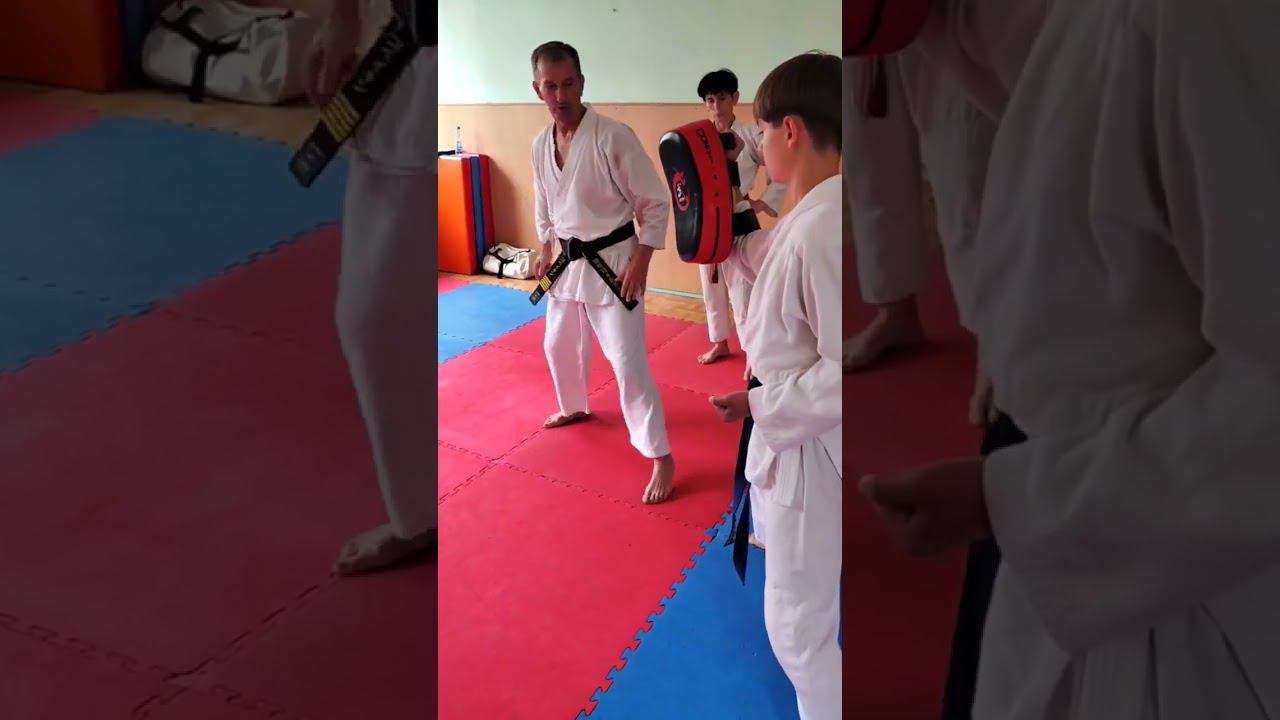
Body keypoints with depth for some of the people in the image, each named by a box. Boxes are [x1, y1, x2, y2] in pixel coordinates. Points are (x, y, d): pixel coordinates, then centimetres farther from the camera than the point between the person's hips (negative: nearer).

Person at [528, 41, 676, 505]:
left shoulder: (614, 137, -20)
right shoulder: (541, 145, 0)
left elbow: (656, 203, -15)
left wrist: (640, 261, -18)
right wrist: (545, 252, 13)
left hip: (612, 262, -7)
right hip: (569, 262, 7)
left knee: (627, 360, -9)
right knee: (560, 345, 23)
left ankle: (660, 458, 1)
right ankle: (574, 408, 52)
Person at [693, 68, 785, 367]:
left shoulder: (752, 135, -11)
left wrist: (763, 203, -8)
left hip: (740, 222, -4)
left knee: (743, 291, -4)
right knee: (712, 288, 18)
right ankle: (720, 343, 37)